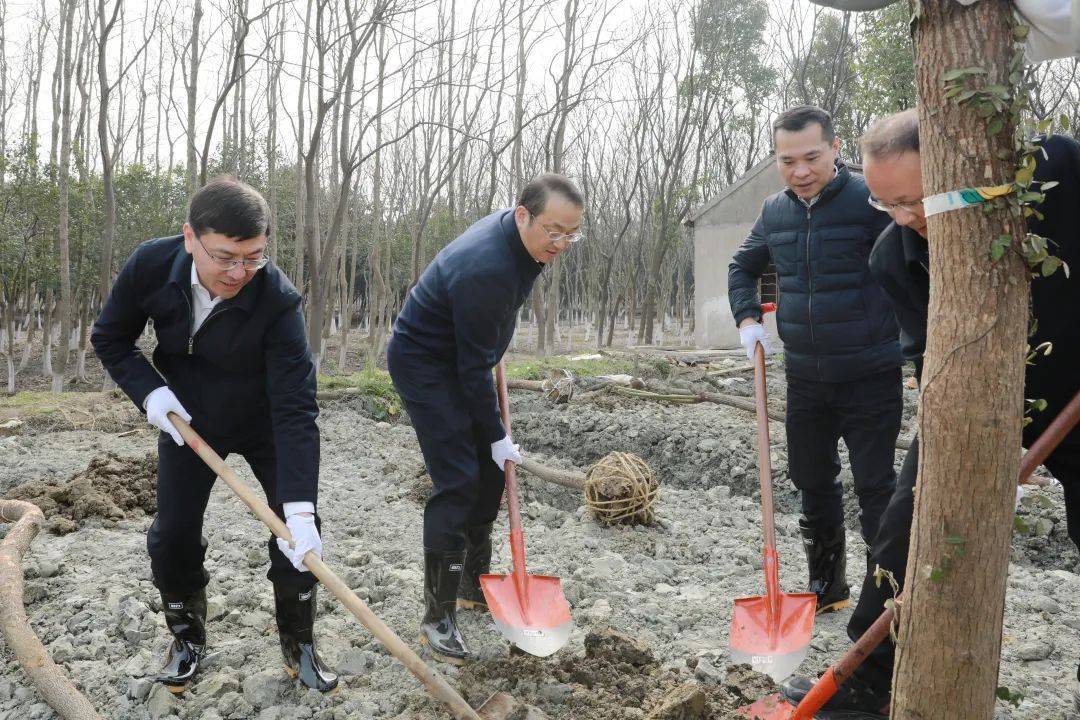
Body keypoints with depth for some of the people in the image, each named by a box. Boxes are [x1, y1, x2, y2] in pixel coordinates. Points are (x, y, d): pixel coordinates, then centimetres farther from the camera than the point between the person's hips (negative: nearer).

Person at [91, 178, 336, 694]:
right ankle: (187, 637, 28)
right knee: (173, 534, 3)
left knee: (297, 531, -5)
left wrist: (299, 510, -43)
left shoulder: (277, 299, -34)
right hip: (187, 419, 2)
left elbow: (295, 409, -37)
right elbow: (110, 338, -5)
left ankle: (298, 643, 17)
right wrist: (150, 391, -22)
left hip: (265, 423, -2)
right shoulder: (151, 266, -25)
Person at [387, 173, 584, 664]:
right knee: (457, 482, -14)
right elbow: (474, 366, -26)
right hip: (423, 362, -9)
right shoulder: (485, 270, -33)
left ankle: (473, 585, 25)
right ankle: (438, 617, -5)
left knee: (491, 473, 11)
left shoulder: (518, 236, -4)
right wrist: (496, 436, -17)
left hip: (460, 360, 9)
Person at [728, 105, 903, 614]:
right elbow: (742, 266, 19)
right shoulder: (774, 212, 4)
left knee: (875, 486, 1)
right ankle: (827, 586, 33)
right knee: (812, 481, 16)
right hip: (805, 377, 6)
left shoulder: (871, 201, -15)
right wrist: (747, 318, 5)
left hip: (870, 377, -6)